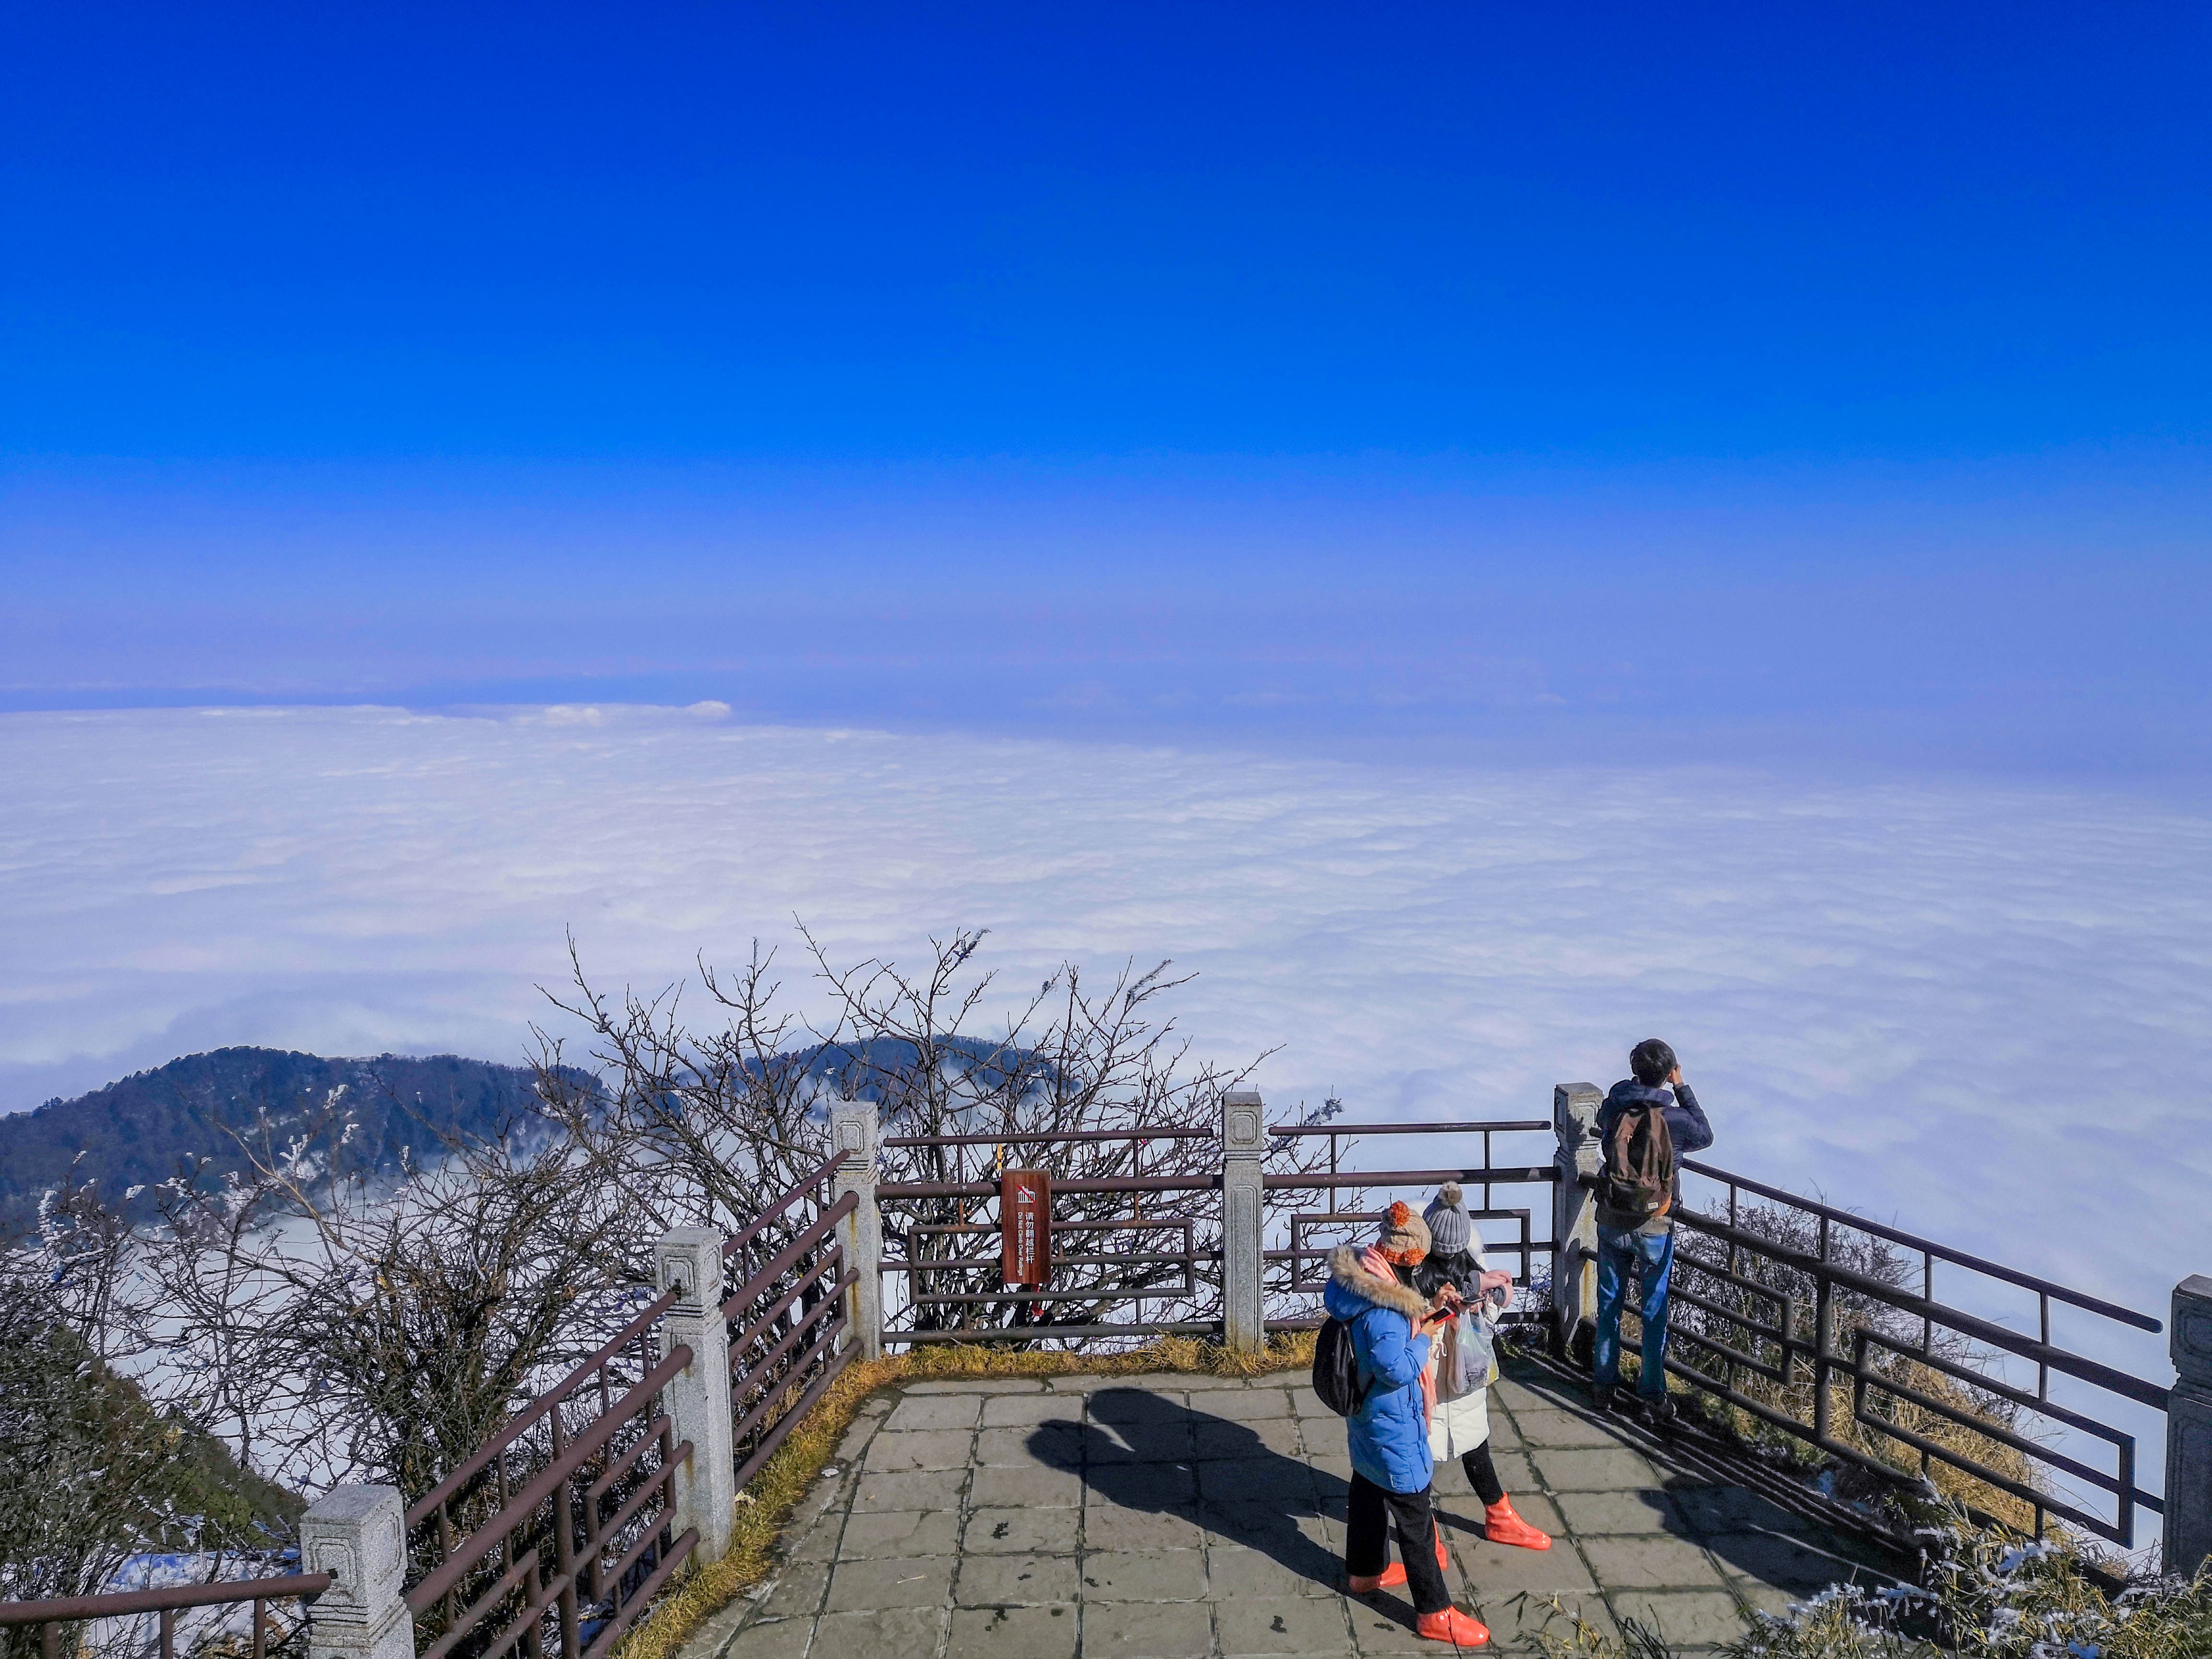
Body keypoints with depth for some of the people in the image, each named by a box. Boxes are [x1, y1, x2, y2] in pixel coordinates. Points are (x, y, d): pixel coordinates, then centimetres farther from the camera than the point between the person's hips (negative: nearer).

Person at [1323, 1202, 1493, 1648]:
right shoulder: (1381, 1306, -34)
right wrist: (1425, 1334, -18)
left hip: (1366, 1416, 10)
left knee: (1369, 1490, 27)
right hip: (1391, 1424, -10)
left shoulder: (1360, 1282, -4)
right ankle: (1435, 1613, 14)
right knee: (1415, 1516, 2)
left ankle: (1365, 1570, 46)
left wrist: (1427, 1311, 1)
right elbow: (1397, 1369, -31)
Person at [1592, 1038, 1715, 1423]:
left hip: (1612, 1222, 2)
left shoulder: (1613, 1108, -10)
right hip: (1655, 1228, -2)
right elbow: (1705, 1135, 5)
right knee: (1654, 1311, 10)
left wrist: (1636, 1085, 12)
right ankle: (1653, 1396, 19)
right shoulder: (1674, 1119, -17)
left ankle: (1604, 1385, 25)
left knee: (1609, 1304, 15)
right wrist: (1681, 1088, 5)